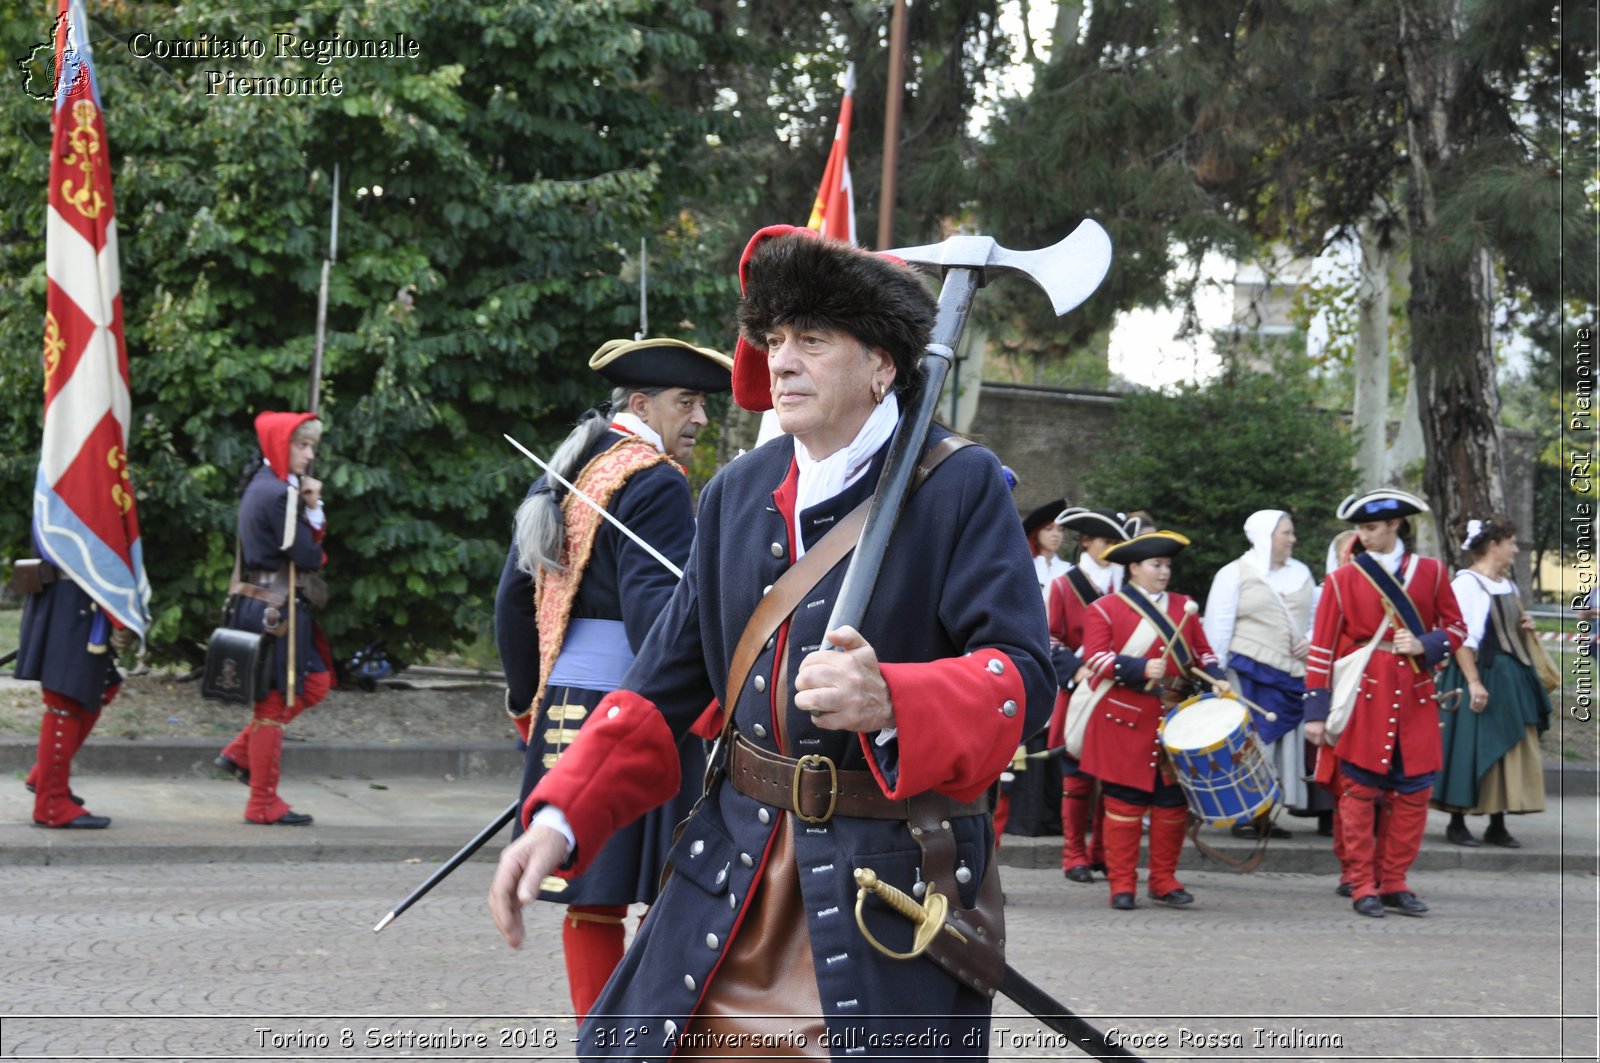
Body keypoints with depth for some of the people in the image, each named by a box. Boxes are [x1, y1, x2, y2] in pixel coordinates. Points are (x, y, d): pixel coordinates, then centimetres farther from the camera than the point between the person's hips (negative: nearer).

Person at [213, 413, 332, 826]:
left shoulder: (262, 484, 14)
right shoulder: (277, 493, -18)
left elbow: (313, 539, 15)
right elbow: (308, 555, -19)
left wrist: (312, 508, -1)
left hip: (259, 605, 10)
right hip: (275, 609, -10)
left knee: (316, 682, 17)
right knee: (275, 700, -2)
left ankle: (240, 752, 18)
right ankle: (263, 804, 6)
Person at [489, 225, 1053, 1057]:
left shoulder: (961, 488, -7)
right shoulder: (739, 492, 9)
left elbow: (1023, 675, -15)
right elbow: (666, 686, 12)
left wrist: (890, 701, -34)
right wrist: (562, 817, 1)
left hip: (894, 887, -5)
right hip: (734, 873, 5)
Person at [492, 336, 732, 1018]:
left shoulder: (561, 477, 17)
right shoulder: (655, 482, -10)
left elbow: (515, 596, 20)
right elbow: (654, 605, -21)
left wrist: (526, 699, 27)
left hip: (565, 708, 9)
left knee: (591, 896, 9)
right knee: (668, 898, -3)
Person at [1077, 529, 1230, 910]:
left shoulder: (1183, 606, 15)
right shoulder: (1106, 608, 0)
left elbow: (1202, 652, 16)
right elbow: (1096, 658, -10)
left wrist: (1216, 679, -4)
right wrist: (1142, 669, -22)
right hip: (1126, 722, -4)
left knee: (1173, 800, 5)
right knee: (1124, 800, -2)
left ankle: (1164, 881, 17)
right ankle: (1122, 884, 5)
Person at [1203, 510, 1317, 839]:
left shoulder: (1301, 574, 14)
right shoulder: (1234, 574, 0)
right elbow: (1218, 628, -2)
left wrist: (1311, 640, -2)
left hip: (1292, 674, 5)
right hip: (1249, 673, -5)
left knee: (1285, 742, 3)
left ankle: (1265, 813, 11)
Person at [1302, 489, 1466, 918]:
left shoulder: (1430, 572, 7)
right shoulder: (1342, 579, 1)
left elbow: (1455, 628, 11)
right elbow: (1322, 648, -1)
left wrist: (1424, 645, -11)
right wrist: (1316, 711, -5)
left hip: (1415, 697, 2)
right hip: (1362, 699, -2)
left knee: (1413, 793, 3)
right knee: (1359, 791, -2)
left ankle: (1394, 883, 14)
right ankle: (1361, 885, 6)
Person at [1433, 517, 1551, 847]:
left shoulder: (1507, 585, 14)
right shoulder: (1466, 582, -13)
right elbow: (1461, 637, -19)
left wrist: (1523, 627, 6)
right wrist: (1473, 682, -24)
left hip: (1512, 677, 8)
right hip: (1481, 674, -8)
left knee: (1508, 752, 8)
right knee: (1471, 749, -4)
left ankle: (1497, 825, 14)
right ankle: (1457, 823, 5)